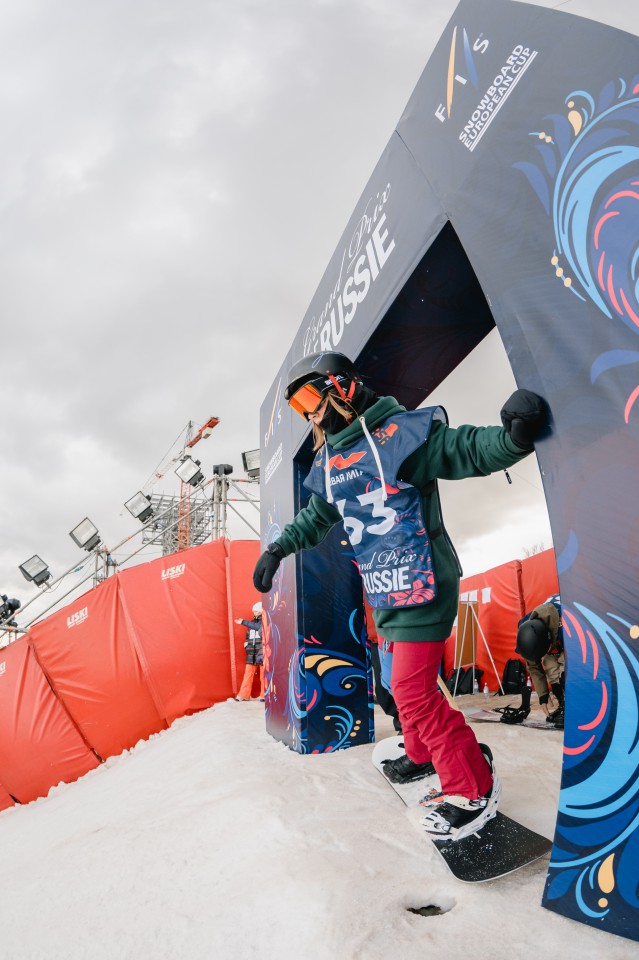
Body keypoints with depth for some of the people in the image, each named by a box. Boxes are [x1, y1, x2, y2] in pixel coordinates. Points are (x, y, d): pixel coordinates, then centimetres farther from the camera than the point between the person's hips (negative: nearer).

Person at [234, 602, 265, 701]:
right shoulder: (252, 622, 17)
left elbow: (257, 627, -19)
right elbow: (248, 636, 22)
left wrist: (243, 622, -18)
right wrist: (247, 645, 8)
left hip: (262, 651, -5)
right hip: (252, 652, 5)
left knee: (264, 674, -3)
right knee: (248, 673, 2)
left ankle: (264, 695, 6)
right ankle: (243, 695, 6)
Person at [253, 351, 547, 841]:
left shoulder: (396, 433, -16)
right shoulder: (328, 461, 9)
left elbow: (468, 450, -22)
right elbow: (317, 517, 23)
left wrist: (514, 437, -42)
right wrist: (278, 548, 20)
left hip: (421, 585, -8)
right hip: (385, 590, 8)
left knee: (412, 690, -7)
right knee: (407, 682, 21)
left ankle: (474, 786, 10)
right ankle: (422, 754, 43)